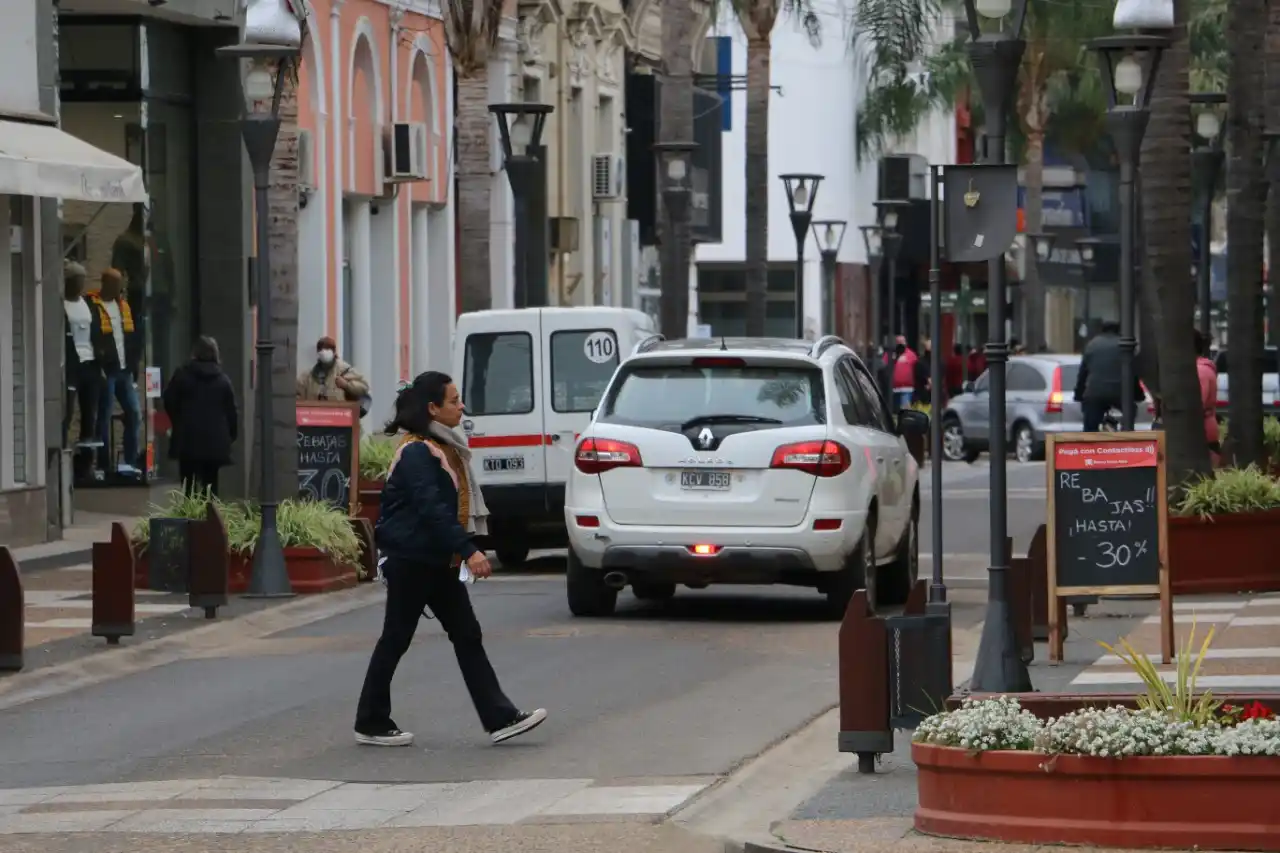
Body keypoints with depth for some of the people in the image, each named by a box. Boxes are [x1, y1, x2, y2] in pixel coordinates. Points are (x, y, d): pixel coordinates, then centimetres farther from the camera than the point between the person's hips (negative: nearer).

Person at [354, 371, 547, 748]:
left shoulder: (443, 448, 13)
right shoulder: (416, 453, -18)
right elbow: (431, 508, -27)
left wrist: (463, 551, 17)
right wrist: (468, 550, -31)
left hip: (439, 561, 10)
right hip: (411, 560, -10)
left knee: (467, 636, 4)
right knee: (396, 640, 0)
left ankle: (500, 719, 1)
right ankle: (371, 724, 10)